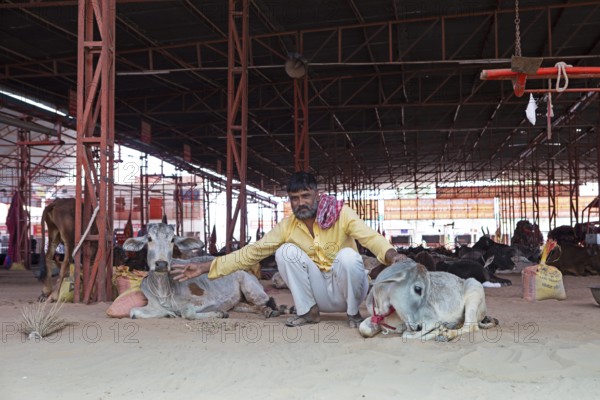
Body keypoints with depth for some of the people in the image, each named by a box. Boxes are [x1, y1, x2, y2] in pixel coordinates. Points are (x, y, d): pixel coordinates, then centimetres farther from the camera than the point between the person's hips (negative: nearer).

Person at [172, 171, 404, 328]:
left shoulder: (341, 214, -14)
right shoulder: (287, 227, -5)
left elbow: (371, 238, -28)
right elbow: (252, 252, -6)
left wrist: (391, 255, -51)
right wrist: (206, 267, -12)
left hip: (347, 288, -2)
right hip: (320, 292, 3)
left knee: (348, 255, -33)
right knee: (286, 251, -18)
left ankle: (354, 314, -9)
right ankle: (308, 311, -6)